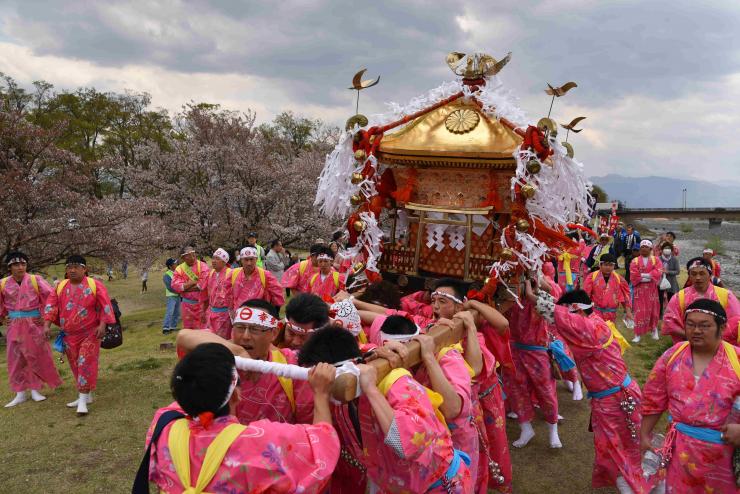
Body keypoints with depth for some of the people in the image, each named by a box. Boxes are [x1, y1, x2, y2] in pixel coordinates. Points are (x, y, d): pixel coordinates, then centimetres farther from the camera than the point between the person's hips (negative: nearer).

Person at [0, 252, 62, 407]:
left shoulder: (35, 280, -7)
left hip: (34, 324, -2)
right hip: (14, 326, 2)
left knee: (37, 357, 4)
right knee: (15, 359, 7)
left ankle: (35, 390, 17)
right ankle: (20, 393, 16)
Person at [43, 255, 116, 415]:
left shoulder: (95, 285, -8)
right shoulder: (60, 287, 5)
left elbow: (105, 306, -10)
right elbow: (51, 305, 4)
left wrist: (102, 325, -18)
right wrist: (47, 325, -7)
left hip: (90, 334, -5)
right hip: (69, 335, 5)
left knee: (86, 364, -9)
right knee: (76, 365, 12)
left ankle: (83, 399, -5)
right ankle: (86, 396, 24)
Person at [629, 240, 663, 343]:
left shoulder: (656, 260, 4)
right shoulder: (635, 261, 2)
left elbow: (658, 272, -14)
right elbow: (633, 275, -11)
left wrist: (642, 275, -17)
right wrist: (649, 277, -12)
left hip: (652, 290, 1)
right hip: (639, 290, -1)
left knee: (653, 310, 11)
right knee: (639, 312, -4)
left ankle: (654, 330, 30)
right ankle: (638, 335, -2)